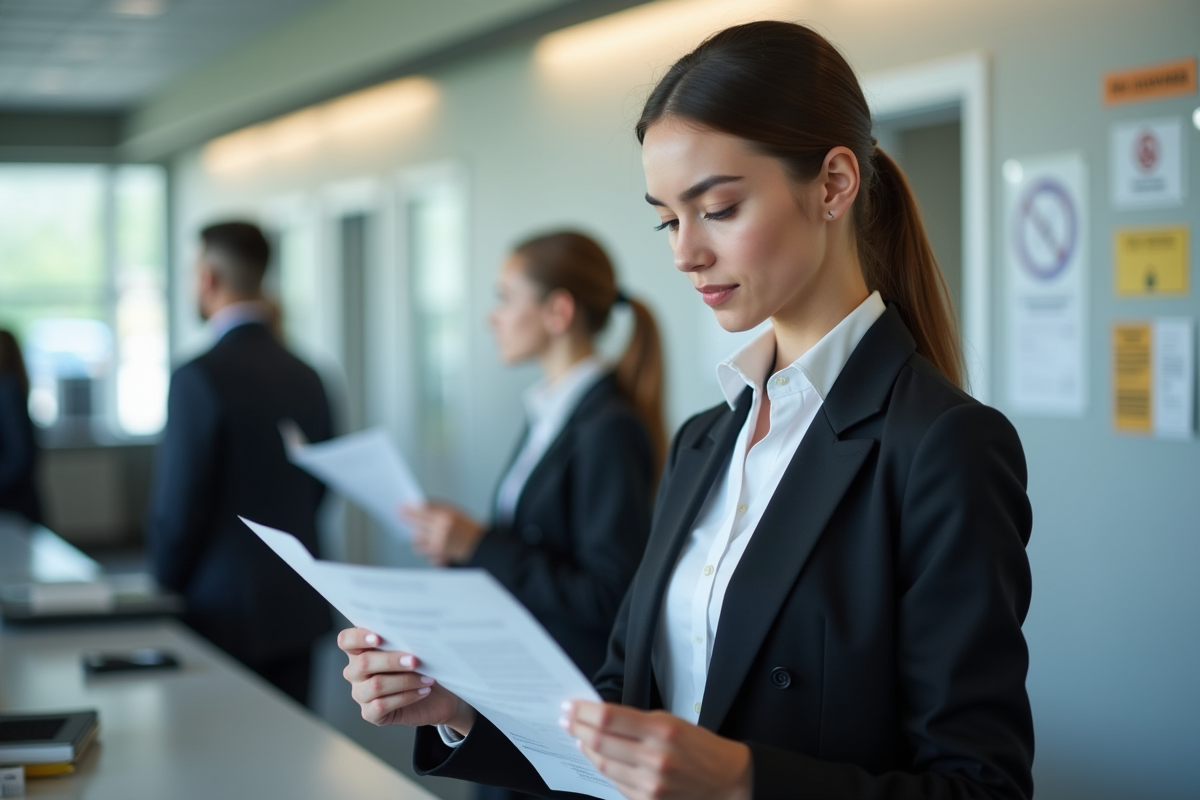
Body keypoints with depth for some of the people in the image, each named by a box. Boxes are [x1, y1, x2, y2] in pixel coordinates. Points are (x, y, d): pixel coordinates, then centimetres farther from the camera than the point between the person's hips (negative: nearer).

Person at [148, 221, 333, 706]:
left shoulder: (200, 378, -14)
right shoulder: (306, 376, 6)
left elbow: (178, 508, -14)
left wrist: (167, 591, 1)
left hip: (225, 613, -6)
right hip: (298, 607, 6)